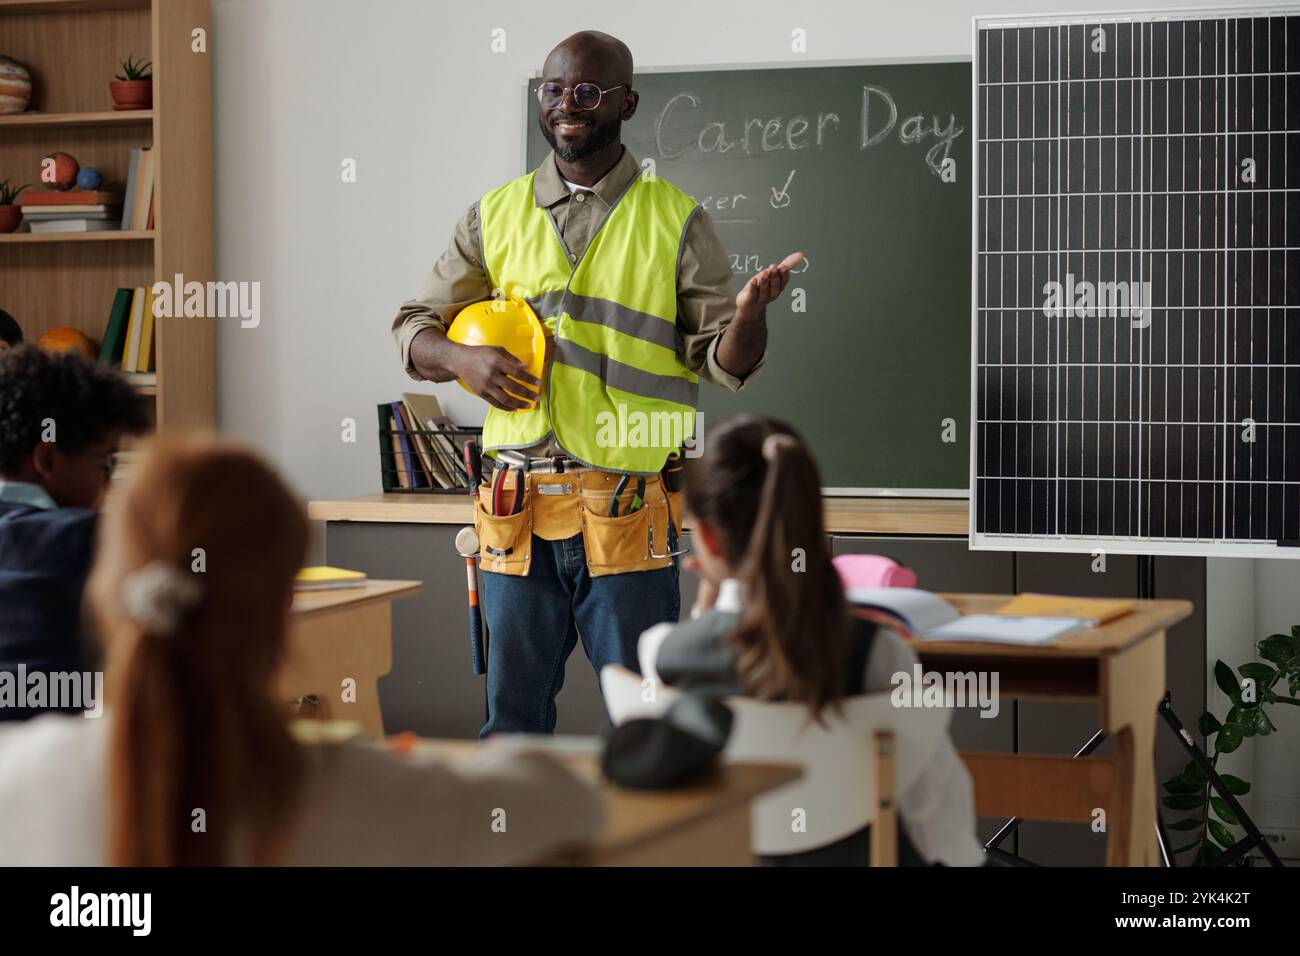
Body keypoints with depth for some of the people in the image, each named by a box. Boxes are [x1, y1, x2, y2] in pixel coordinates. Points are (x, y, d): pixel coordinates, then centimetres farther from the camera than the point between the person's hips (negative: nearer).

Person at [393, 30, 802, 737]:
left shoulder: (674, 221, 3)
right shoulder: (495, 216, 10)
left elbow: (724, 362, 0)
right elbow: (414, 328, 13)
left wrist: (749, 313, -23)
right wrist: (463, 360, -8)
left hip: (626, 512, -2)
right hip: (517, 506, 3)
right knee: (513, 710, 10)